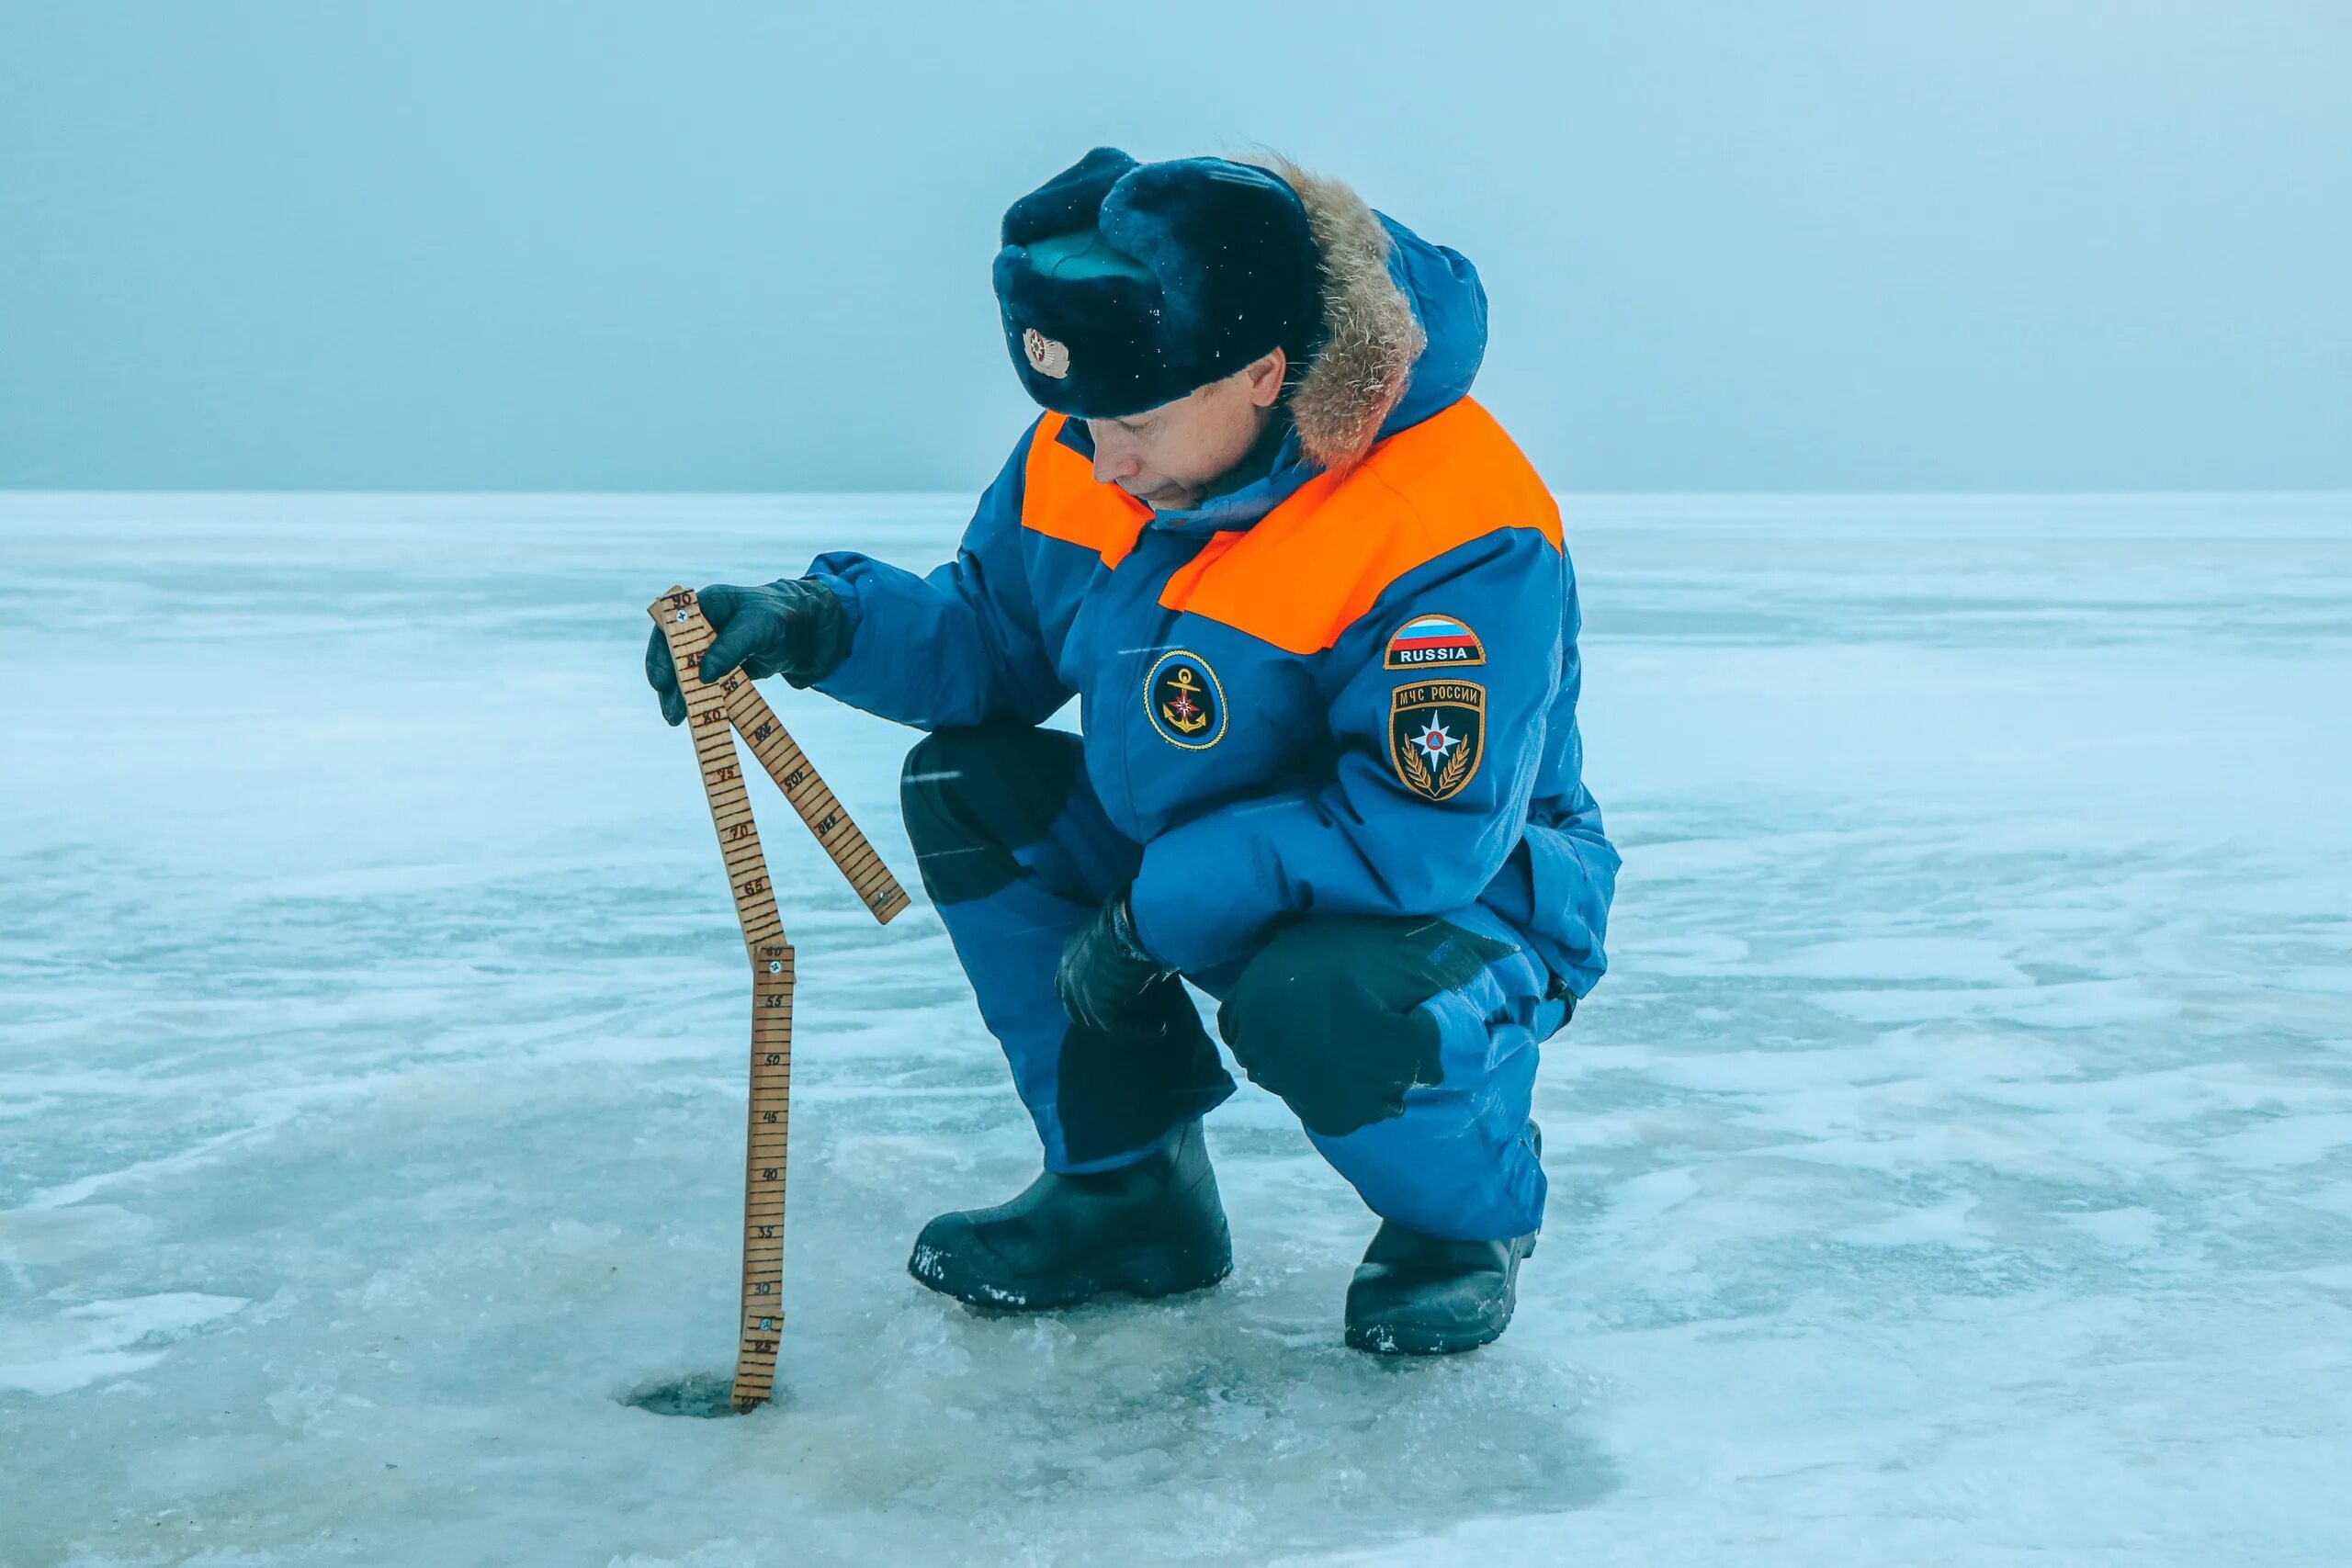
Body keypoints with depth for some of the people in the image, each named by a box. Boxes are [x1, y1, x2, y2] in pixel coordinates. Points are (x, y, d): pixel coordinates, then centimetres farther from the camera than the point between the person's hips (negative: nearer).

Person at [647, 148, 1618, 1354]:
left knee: (1317, 1002, -38)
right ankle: (1129, 1185, 5)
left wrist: (1152, 912, -28)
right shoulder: (1089, 449, -10)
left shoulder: (1457, 539, -32)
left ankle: (1471, 1213, -1)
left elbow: (1424, 840, -33)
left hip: (1461, 905, -7)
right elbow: (994, 634, 4)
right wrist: (822, 622, -17)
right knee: (964, 786, -4)